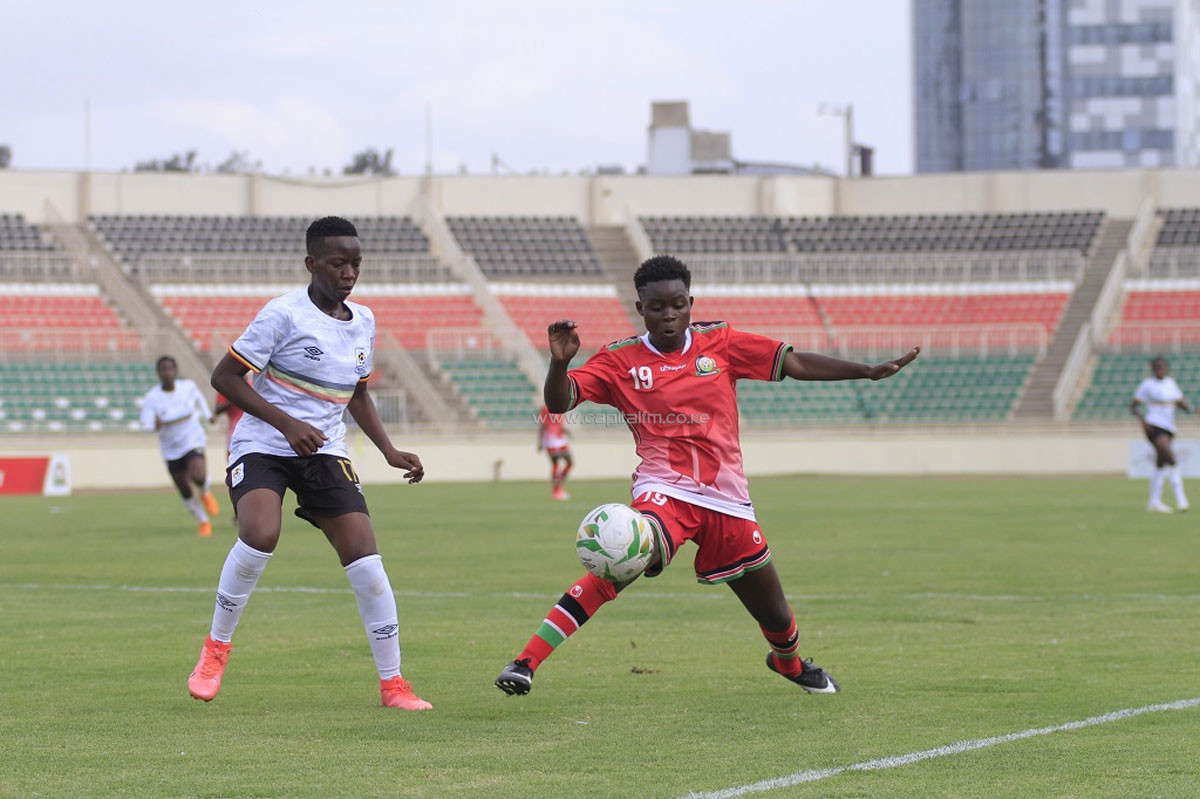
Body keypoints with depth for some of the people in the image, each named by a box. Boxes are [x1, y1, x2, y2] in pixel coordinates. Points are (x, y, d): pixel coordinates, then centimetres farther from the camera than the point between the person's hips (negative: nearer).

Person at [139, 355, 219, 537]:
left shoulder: (188, 386, -9)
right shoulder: (151, 398, -16)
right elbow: (146, 425, -22)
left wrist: (207, 414, 30)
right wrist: (156, 425, -45)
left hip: (193, 440, -1)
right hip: (171, 449, 1)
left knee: (198, 476, -27)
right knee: (185, 492, 8)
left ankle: (205, 494, 10)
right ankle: (203, 522, 31)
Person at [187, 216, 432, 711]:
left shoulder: (363, 322, 9)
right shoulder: (284, 314, -11)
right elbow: (224, 377, -11)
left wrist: (390, 452, 12)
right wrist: (287, 423, -19)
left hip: (325, 453, 5)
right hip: (262, 446, -5)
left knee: (364, 555, -10)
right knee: (260, 536, -31)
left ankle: (392, 684, -1)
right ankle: (216, 649, -7)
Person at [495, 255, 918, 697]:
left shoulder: (719, 342, 6)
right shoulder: (620, 360, 1)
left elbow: (795, 364, 8)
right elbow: (559, 401, -6)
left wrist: (868, 371, 4)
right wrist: (560, 362, -27)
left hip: (726, 499, 3)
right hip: (665, 491, -3)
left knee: (776, 617, 11)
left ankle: (790, 663, 50)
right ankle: (525, 663, -35)